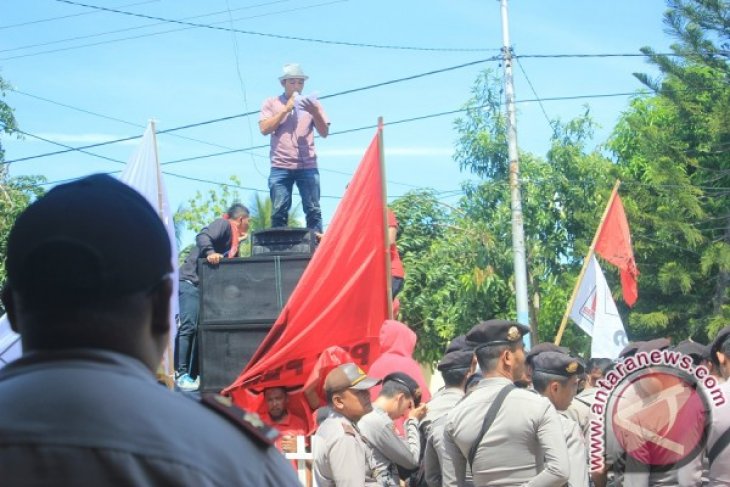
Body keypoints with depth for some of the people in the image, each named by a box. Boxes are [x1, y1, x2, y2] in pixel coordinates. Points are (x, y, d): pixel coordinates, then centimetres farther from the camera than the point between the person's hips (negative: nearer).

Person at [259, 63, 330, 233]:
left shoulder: (311, 104, 14)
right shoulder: (271, 103, 11)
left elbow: (324, 133, 8)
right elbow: (264, 129, -2)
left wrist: (315, 112, -9)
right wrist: (286, 109, -5)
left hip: (308, 166, 1)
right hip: (280, 167, -1)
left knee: (313, 211, -5)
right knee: (279, 212, -4)